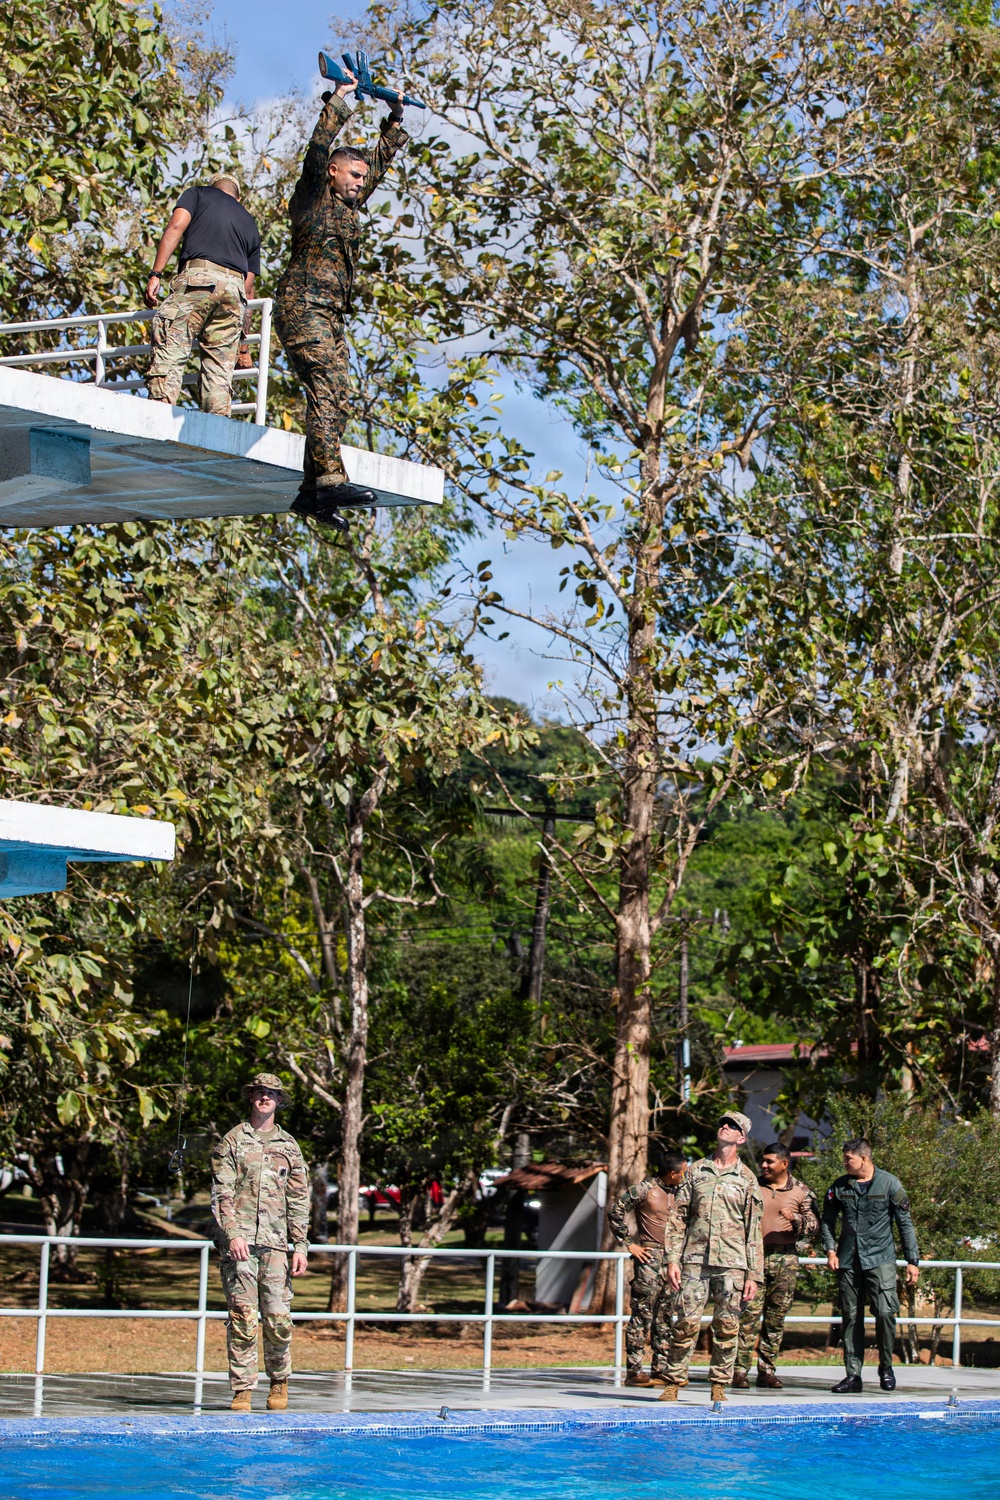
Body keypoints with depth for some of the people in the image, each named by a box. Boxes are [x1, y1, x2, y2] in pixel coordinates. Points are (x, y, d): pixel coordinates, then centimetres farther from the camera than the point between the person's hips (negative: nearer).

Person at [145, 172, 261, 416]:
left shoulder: (199, 194, 24)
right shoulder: (250, 224, 32)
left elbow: (176, 227, 2)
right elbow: (248, 289, 28)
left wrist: (155, 274, -4)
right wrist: (243, 348, 28)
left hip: (197, 276, -4)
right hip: (234, 285, 4)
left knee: (168, 358, -13)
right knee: (219, 371, 4)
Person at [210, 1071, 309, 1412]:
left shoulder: (289, 1145, 15)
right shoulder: (232, 1141, 8)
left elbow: (299, 1200, 14)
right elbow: (221, 1192, 0)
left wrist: (300, 1246, 6)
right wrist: (233, 1234, -12)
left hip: (275, 1242, 2)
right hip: (239, 1241, -2)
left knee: (278, 1317, -1)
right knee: (243, 1317, -5)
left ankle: (280, 1383, 16)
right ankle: (242, 1390, 0)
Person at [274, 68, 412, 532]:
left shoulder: (349, 207, 24)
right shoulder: (313, 198, 4)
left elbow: (378, 164, 34)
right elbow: (319, 148, -8)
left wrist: (394, 121, 33)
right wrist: (339, 98, -4)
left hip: (332, 316, 9)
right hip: (302, 306, -9)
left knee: (335, 399, 0)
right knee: (328, 387, -22)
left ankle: (311, 493, -2)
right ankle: (331, 480, -33)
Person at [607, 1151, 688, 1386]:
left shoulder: (677, 1192, 14)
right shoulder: (645, 1188, -6)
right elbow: (615, 1210, -8)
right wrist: (629, 1244, -10)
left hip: (672, 1258, 7)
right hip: (649, 1257, -7)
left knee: (665, 1317, 8)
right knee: (643, 1314, -8)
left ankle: (660, 1370, 11)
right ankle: (633, 1371, -6)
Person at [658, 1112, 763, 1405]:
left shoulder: (747, 1179, 8)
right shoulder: (696, 1171, 12)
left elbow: (754, 1230, 7)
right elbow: (678, 1217, 10)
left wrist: (754, 1275, 2)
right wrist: (672, 1259, 0)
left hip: (731, 1264, 0)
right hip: (695, 1260, 0)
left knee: (727, 1326, 0)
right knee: (686, 1323, -3)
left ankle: (719, 1385, 10)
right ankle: (673, 1383, 4)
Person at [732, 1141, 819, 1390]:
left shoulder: (801, 1192, 7)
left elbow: (813, 1225, 4)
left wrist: (796, 1219, -14)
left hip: (785, 1259, 1)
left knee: (776, 1317, 4)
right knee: (750, 1313, -10)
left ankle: (767, 1371, 11)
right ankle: (740, 1370, -10)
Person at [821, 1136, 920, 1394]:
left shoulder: (889, 1184, -1)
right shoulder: (839, 1187, 7)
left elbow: (905, 1223, 2)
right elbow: (827, 1220, 15)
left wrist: (912, 1260, -1)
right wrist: (830, 1250, 0)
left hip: (880, 1259, -3)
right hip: (848, 1261, 3)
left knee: (885, 1312, -14)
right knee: (851, 1317, 3)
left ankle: (886, 1367, 6)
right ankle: (852, 1375, 9)